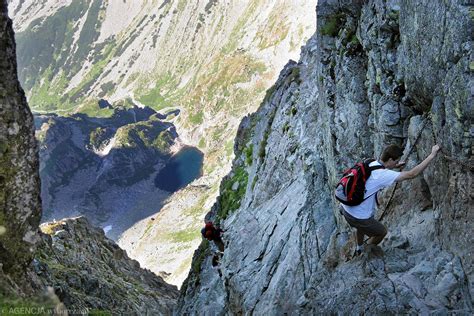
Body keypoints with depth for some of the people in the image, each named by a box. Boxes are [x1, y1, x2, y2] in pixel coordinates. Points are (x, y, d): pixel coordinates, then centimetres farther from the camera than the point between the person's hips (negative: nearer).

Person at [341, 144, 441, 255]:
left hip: (346, 208, 8)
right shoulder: (383, 175, -27)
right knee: (382, 232, 23)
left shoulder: (372, 164, -2)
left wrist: (394, 166, 16)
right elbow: (412, 174, -29)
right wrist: (432, 155, -25)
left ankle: (359, 249, 62)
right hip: (359, 217, -8)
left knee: (361, 227, 39)